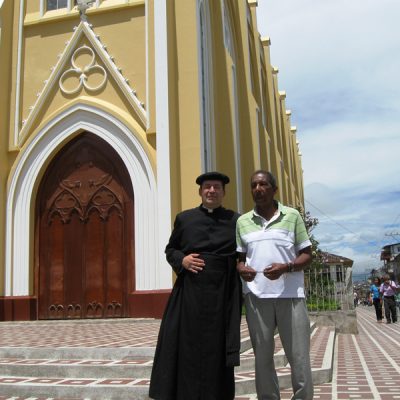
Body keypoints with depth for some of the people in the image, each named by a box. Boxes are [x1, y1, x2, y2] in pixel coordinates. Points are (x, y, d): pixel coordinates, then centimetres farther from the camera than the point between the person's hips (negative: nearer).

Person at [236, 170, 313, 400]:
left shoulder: (292, 216, 4)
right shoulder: (242, 221, 11)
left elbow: (306, 255, 3)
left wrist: (285, 267, -16)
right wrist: (242, 269, -8)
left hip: (290, 294, -2)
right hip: (256, 296, 2)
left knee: (299, 356, 1)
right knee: (263, 356, 9)